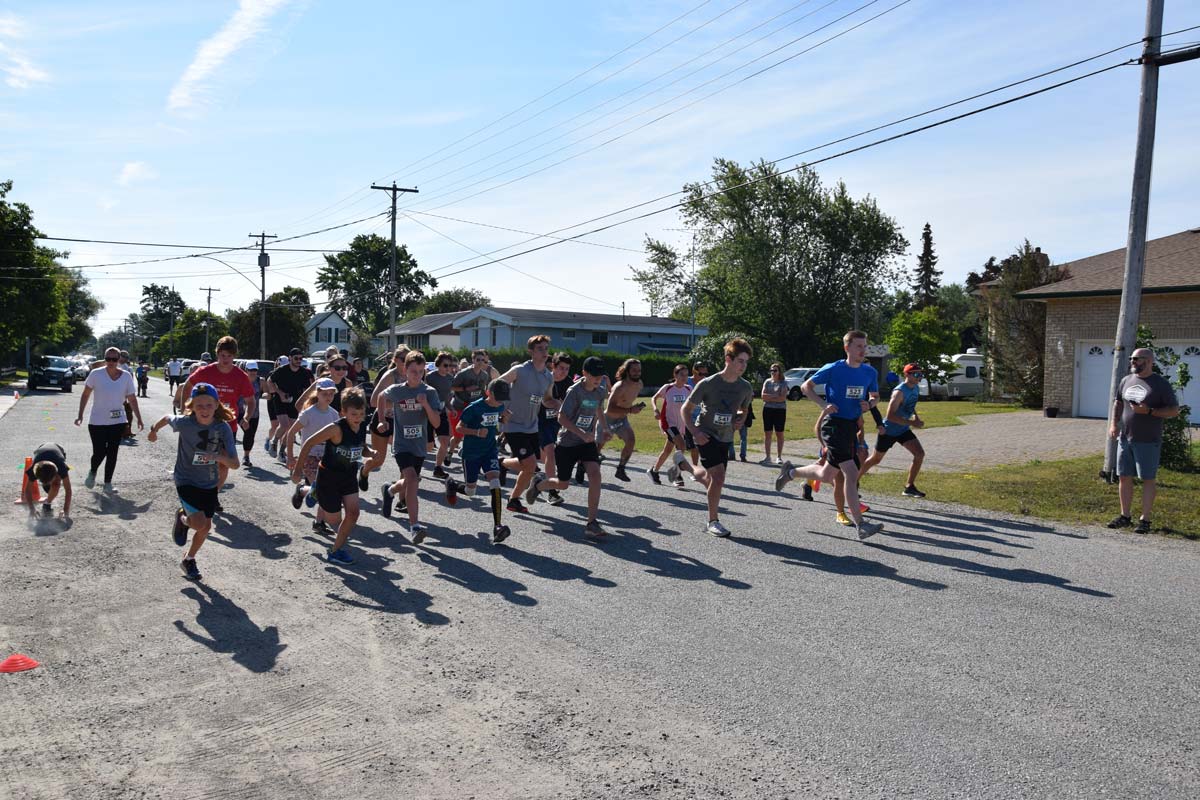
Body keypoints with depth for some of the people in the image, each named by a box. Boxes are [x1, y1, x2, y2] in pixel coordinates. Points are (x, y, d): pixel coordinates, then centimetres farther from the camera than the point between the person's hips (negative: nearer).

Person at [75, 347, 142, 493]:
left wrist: (139, 419, 1)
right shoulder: (96, 374, -8)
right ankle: (92, 473, 30)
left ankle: (108, 483, 18)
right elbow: (85, 395, 1)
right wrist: (80, 415, -2)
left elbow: (132, 400, 4)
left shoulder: (126, 376, -2)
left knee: (112, 453, 5)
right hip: (97, 421, -2)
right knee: (99, 453, -3)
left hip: (118, 422, 2)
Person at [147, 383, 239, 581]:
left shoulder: (223, 428, -19)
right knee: (199, 523, -20)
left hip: (209, 483, 3)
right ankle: (182, 518, 16)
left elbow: (234, 464, -21)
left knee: (206, 526, 11)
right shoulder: (184, 423, -21)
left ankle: (189, 561, 37)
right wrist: (154, 429, 23)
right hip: (186, 480, -3)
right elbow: (167, 418, 4)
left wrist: (219, 457, -42)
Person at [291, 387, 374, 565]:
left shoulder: (362, 427, -8)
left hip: (349, 475, 5)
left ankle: (336, 550, 10)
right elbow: (310, 443, -22)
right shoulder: (337, 428, -28)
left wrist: (373, 453, -12)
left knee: (353, 512, -8)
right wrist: (297, 470, -19)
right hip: (328, 476, -5)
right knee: (334, 519, 6)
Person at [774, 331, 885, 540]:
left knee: (826, 476, 14)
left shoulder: (870, 372, 6)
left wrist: (869, 404, -4)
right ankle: (861, 525, -10)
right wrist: (824, 404, -13)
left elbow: (875, 397, 20)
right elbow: (805, 386, 1)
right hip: (835, 425, -7)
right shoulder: (833, 369, -9)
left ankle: (790, 471, 40)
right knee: (851, 474, -15)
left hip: (852, 427, 7)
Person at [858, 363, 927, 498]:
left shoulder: (916, 388, 2)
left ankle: (910, 487, 1)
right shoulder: (899, 392, -25)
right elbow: (890, 416, -32)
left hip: (903, 430, 7)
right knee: (875, 459, 7)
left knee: (920, 454, -9)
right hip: (888, 430, -7)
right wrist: (912, 423, -32)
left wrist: (916, 417, 4)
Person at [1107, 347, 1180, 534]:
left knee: (1148, 479, 0)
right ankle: (1125, 516, 20)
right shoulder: (1126, 380, 10)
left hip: (1148, 441, -5)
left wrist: (1149, 411, -19)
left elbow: (1174, 410, -6)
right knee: (1124, 477, 9)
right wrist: (1113, 423, 8)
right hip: (1125, 438, 6)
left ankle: (1145, 519, 5)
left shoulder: (1161, 384, -6)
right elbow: (1118, 402, 21)